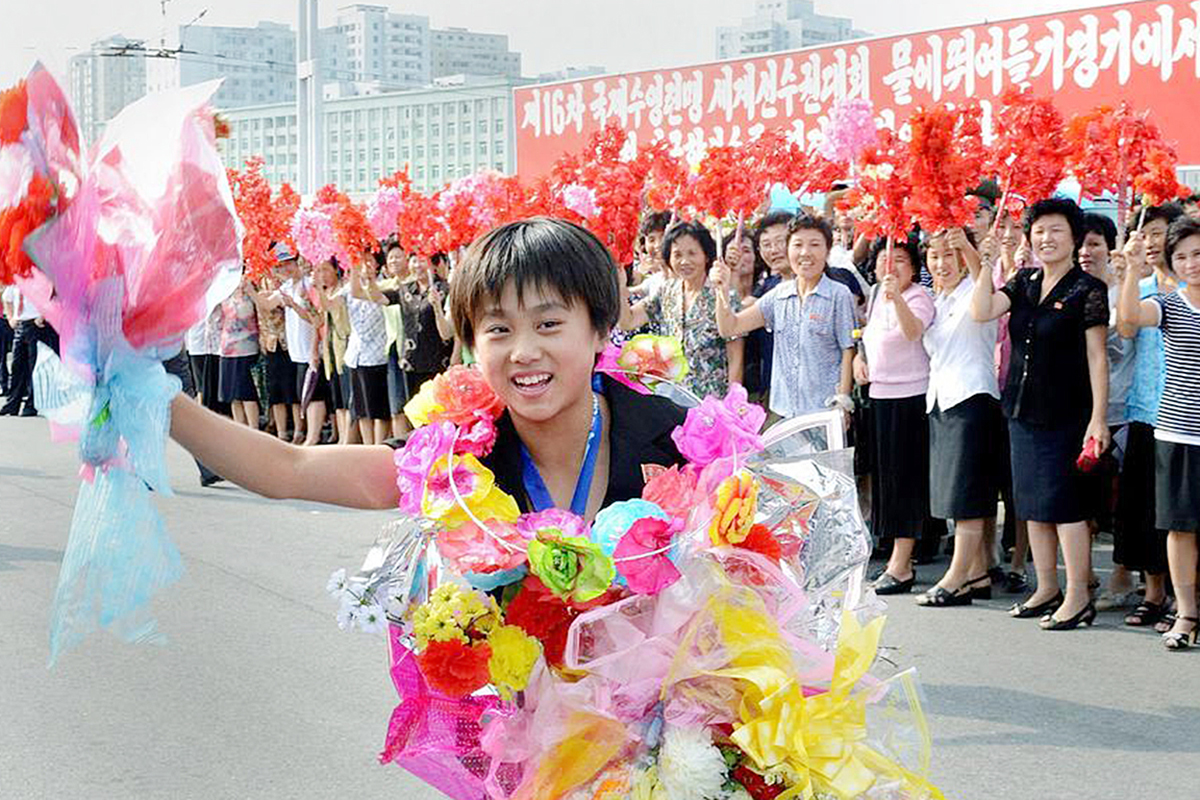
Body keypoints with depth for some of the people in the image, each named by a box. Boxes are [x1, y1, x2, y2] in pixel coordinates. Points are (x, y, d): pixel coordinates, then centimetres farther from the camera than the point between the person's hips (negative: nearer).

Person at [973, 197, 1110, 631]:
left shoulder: (1087, 290, -8)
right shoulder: (1024, 282, 9)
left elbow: (1097, 358, -10)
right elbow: (982, 311, -2)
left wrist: (1099, 417, -14)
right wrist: (988, 262, -8)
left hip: (1066, 413, -7)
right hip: (1024, 408, 7)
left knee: (1065, 504, -5)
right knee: (1032, 502, 12)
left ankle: (1078, 597, 2)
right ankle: (1047, 588, 23)